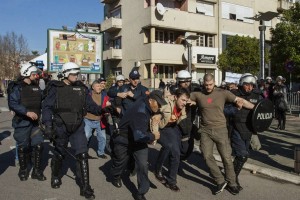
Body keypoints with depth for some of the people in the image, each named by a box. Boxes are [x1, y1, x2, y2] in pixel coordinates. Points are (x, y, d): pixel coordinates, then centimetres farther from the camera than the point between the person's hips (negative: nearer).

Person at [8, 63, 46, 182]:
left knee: (38, 146, 0)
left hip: (35, 122, 4)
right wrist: (27, 112, -27)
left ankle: (37, 171, 13)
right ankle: (23, 170, 25)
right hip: (22, 122, -4)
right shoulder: (17, 87, -8)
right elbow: (12, 104, -18)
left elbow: (41, 102, 17)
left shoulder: (36, 87, 9)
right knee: (23, 147, 7)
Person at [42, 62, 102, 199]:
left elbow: (90, 105, 2)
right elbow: (47, 107, -6)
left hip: (77, 127, 2)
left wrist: (101, 110, -17)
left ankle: (85, 187, 3)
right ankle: (55, 177, 44)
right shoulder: (55, 88, -4)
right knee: (59, 154, 16)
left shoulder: (81, 88, 5)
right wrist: (48, 125, -16)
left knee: (82, 155, -5)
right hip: (60, 127, -2)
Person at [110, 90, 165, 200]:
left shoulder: (145, 103, -12)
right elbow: (139, 136, -45)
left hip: (138, 138, 6)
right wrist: (153, 136, -27)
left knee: (143, 165, -7)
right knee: (120, 162, 21)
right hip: (124, 139, -6)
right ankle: (116, 177, 55)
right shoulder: (140, 112, -39)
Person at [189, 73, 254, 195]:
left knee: (226, 158, 3)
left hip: (220, 130, -1)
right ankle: (220, 181, 15)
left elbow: (240, 100, -1)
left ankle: (231, 183, 22)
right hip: (205, 131, 1)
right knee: (207, 157, -2)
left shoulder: (223, 93, -2)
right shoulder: (198, 94, 1)